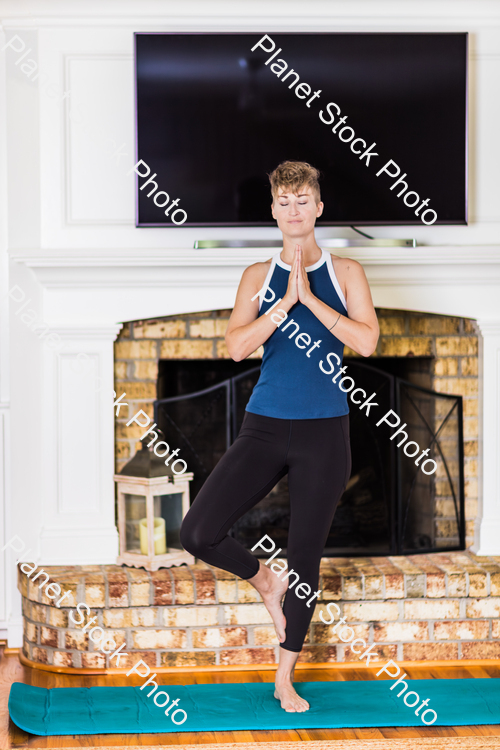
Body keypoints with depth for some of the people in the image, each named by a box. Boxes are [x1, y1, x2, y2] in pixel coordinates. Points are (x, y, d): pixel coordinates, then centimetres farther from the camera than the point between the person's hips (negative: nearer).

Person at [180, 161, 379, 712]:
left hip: (324, 433, -1)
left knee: (305, 558, 5)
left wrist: (309, 298, -15)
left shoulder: (344, 273, 4)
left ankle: (285, 677, 20)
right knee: (198, 533, -14)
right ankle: (264, 581, 16)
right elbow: (237, 346, -8)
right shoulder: (258, 276, 6)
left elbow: (367, 342, -11)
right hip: (264, 428, 1)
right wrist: (285, 301, -16)